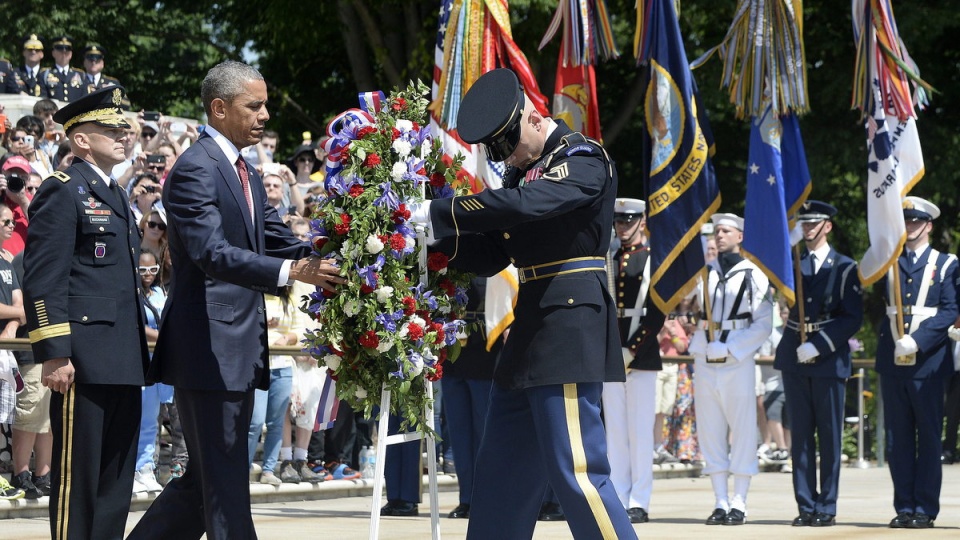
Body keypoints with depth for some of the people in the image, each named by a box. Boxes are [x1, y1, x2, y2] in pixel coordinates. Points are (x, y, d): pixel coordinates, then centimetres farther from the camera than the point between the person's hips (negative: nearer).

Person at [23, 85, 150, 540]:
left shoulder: (114, 195, 21)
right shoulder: (63, 193, -8)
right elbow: (42, 281, -15)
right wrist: (54, 353, -21)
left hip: (123, 362, 9)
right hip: (84, 362, -9)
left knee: (116, 475, 11)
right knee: (77, 473, -5)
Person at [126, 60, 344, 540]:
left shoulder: (246, 174, 18)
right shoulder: (195, 169, -13)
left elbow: (277, 240, 17)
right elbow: (212, 254, -25)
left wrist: (326, 262, -2)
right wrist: (292, 272, -35)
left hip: (241, 351, 10)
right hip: (208, 349, -10)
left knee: (208, 479, 14)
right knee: (223, 484, -7)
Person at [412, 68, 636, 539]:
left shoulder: (584, 159, -9)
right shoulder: (525, 169, 17)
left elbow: (523, 204, -27)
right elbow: (490, 255, 16)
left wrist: (438, 213, -22)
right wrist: (437, 240, -1)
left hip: (570, 328, -9)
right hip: (531, 325, 9)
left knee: (576, 469, -12)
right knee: (502, 473, 13)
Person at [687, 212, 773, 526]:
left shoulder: (753, 274, 1)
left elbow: (763, 325, -4)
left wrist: (728, 347, -12)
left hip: (738, 362, -4)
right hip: (705, 361, 4)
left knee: (742, 432, -3)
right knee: (711, 433, 3)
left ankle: (739, 504, 1)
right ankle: (721, 503, 8)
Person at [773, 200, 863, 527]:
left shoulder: (845, 268, 1)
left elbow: (853, 318, -5)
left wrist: (818, 346, -13)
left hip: (829, 357, -3)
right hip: (794, 357, 3)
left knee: (829, 435, -1)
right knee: (800, 434, 2)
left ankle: (827, 508, 3)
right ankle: (806, 506, 5)